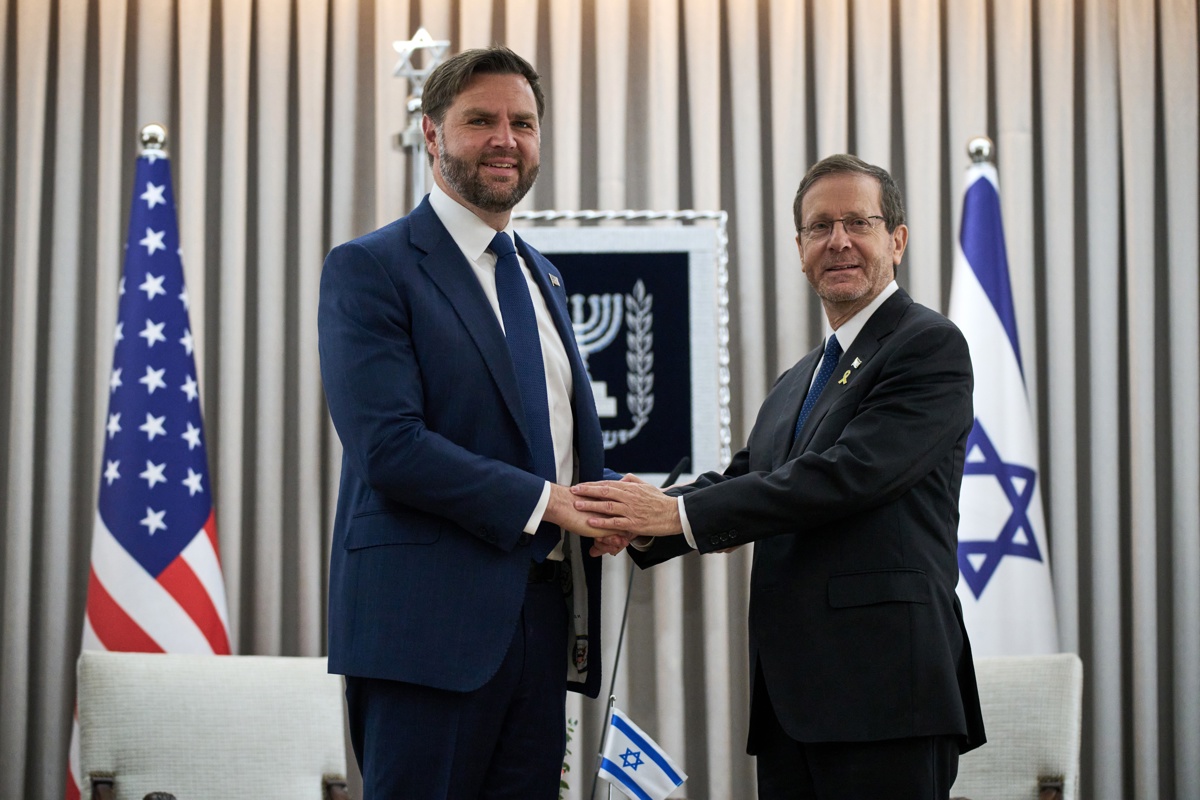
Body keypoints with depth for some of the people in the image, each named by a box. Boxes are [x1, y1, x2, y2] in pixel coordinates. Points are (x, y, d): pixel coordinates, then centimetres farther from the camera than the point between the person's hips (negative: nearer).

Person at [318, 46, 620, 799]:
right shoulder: (369, 269, -5)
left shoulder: (543, 277, 20)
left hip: (543, 620, 7)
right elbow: (389, 445, -17)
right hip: (430, 620, -7)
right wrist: (541, 500, -17)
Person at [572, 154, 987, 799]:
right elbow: (741, 481, 12)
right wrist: (643, 517, -9)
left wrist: (680, 514, -15)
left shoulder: (931, 347, -3)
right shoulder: (795, 386, 24)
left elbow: (849, 474, -15)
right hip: (790, 697, 7)